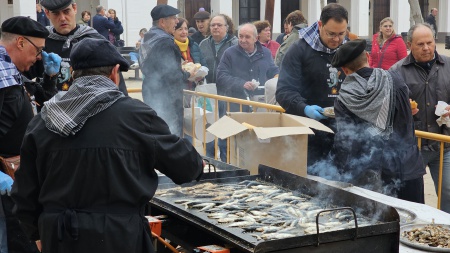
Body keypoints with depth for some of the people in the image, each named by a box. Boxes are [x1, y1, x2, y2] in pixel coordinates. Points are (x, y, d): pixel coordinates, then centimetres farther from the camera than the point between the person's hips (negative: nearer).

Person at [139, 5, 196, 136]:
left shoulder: (148, 39, 11)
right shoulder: (165, 41, -19)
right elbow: (172, 75, -23)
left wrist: (180, 69, 14)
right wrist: (188, 74, -4)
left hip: (151, 96, 10)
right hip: (167, 100, -10)